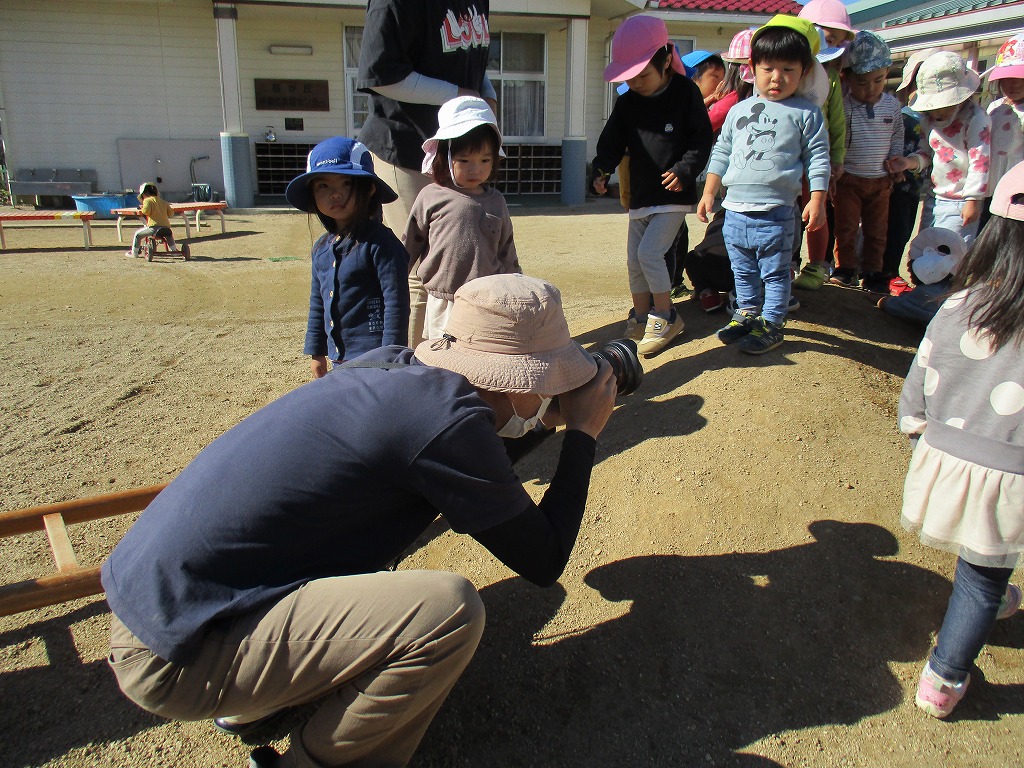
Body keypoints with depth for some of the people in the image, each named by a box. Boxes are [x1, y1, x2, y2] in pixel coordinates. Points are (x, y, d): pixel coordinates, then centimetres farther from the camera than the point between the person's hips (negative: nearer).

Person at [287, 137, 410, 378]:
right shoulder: (321, 248, 11)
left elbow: (396, 301, -15)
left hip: (374, 356, -7)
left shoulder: (379, 241, -12)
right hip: (339, 359, 7)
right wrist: (316, 352, 20)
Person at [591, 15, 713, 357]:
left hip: (675, 195, -6)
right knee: (634, 260, 8)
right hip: (640, 196, 6)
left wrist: (685, 170, -19)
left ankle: (666, 317, 0)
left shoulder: (686, 93, -6)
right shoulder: (626, 103, 5)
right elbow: (612, 140, 1)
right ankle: (641, 320, 24)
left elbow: (701, 139, -5)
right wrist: (602, 170, -17)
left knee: (649, 253, -17)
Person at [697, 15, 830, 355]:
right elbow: (721, 153, 16)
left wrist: (817, 200, -10)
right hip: (735, 209, 5)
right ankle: (747, 314, 32)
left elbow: (818, 159, -1)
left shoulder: (805, 113, -1)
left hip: (776, 212, -4)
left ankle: (771, 323, 16)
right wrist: (709, 192, 11)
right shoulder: (739, 110, 11)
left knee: (775, 273, 5)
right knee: (743, 271, 17)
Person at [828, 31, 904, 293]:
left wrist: (895, 161, 4)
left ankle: (873, 272, 20)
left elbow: (897, 136, 14)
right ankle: (844, 268, 17)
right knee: (846, 227, 3)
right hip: (847, 178, -3)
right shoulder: (841, 106, -11)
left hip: (880, 180, 4)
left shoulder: (892, 105, 1)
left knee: (877, 230, 10)